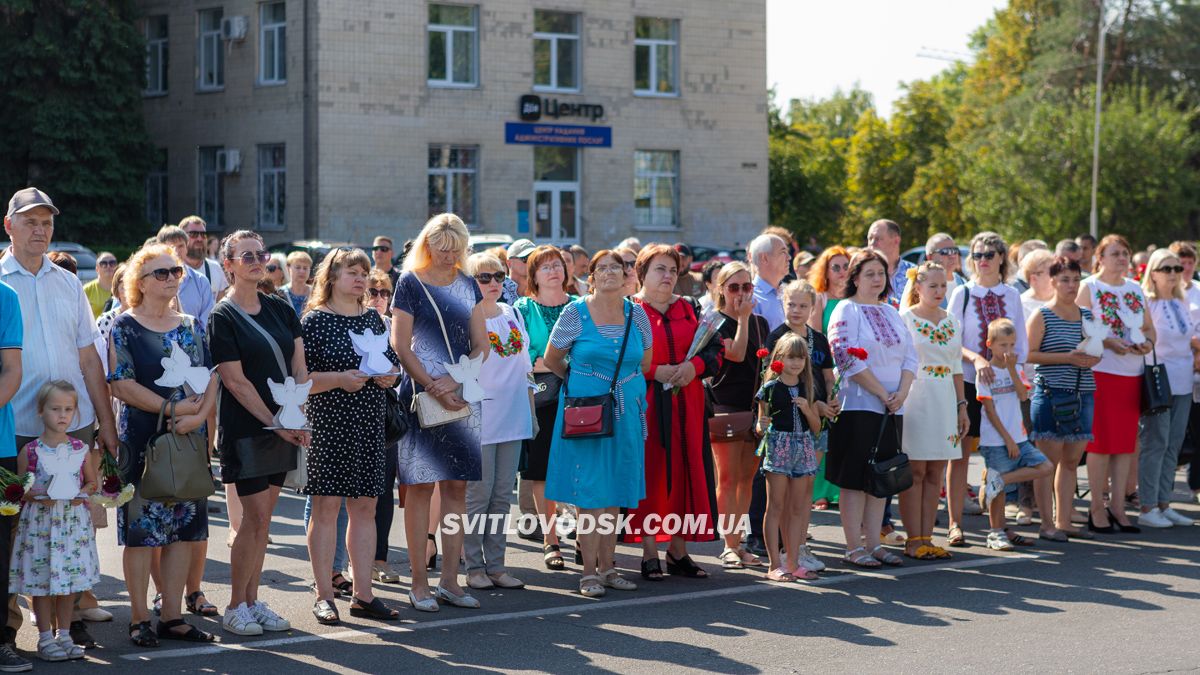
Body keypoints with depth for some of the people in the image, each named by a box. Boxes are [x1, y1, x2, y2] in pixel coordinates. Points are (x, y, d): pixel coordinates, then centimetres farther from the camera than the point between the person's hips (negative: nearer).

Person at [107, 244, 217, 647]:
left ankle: (172, 617, 12)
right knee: (141, 529, -3)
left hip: (189, 437, 5)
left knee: (183, 529, 5)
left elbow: (210, 379, 7)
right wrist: (174, 408, -15)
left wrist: (199, 415, -11)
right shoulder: (125, 326, -3)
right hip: (142, 439, -5)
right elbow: (121, 385, -12)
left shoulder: (191, 327, 13)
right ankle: (140, 619, 4)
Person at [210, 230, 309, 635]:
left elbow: (299, 366, 8)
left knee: (263, 517, 9)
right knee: (256, 517, -7)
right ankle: (235, 607, 4)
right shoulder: (222, 318, -7)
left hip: (283, 426, 6)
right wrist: (275, 422, -14)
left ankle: (253, 601, 16)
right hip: (246, 429, -6)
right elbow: (235, 381, -12)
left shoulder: (280, 310, 11)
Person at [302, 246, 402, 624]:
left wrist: (390, 376, -2)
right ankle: (324, 596, 3)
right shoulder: (314, 320, -4)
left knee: (365, 508, 6)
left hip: (369, 423, 6)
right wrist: (338, 379, -21)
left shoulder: (373, 319, 14)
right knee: (326, 506, -3)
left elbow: (393, 363, 20)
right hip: (328, 424, -5)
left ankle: (363, 595, 11)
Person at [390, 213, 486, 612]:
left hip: (463, 396, 5)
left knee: (456, 487, 4)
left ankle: (450, 580, 9)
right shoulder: (411, 283, -2)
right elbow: (401, 347, -7)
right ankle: (419, 582, 1)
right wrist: (433, 387, -16)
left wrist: (455, 379, -8)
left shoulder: (467, 285, 12)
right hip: (422, 395, -5)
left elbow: (481, 346, 10)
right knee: (421, 486, -4)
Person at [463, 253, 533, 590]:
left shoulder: (513, 315, 11)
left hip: (513, 417, 6)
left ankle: (495, 565, 14)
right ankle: (474, 566, 6)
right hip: (480, 418, -6)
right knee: (479, 493, -2)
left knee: (503, 495, 8)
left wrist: (531, 410, 15)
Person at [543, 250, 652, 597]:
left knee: (615, 490, 7)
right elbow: (552, 359, 5)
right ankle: (589, 571, 0)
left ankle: (607, 566, 15)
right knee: (589, 491, -4)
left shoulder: (636, 314, 5)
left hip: (625, 411, 4)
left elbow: (645, 361, 18)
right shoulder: (575, 313, -5)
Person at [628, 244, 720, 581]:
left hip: (686, 406, 4)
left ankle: (679, 551, 12)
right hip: (646, 406, -4)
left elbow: (715, 350, 11)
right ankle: (650, 555, 2)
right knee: (650, 475, -4)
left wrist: (695, 365, -8)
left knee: (685, 473, 4)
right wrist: (654, 371, -15)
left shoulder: (689, 308, 14)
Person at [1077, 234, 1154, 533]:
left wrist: (1148, 342, -2)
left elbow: (1149, 326, 19)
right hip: (1100, 372, -5)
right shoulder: (1089, 287, -1)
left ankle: (1118, 506, 12)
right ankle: (1098, 509, 3)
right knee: (1101, 442, -4)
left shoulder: (1135, 288, 15)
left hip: (1132, 373, 6)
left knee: (1126, 442, 6)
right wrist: (1109, 342, -21)